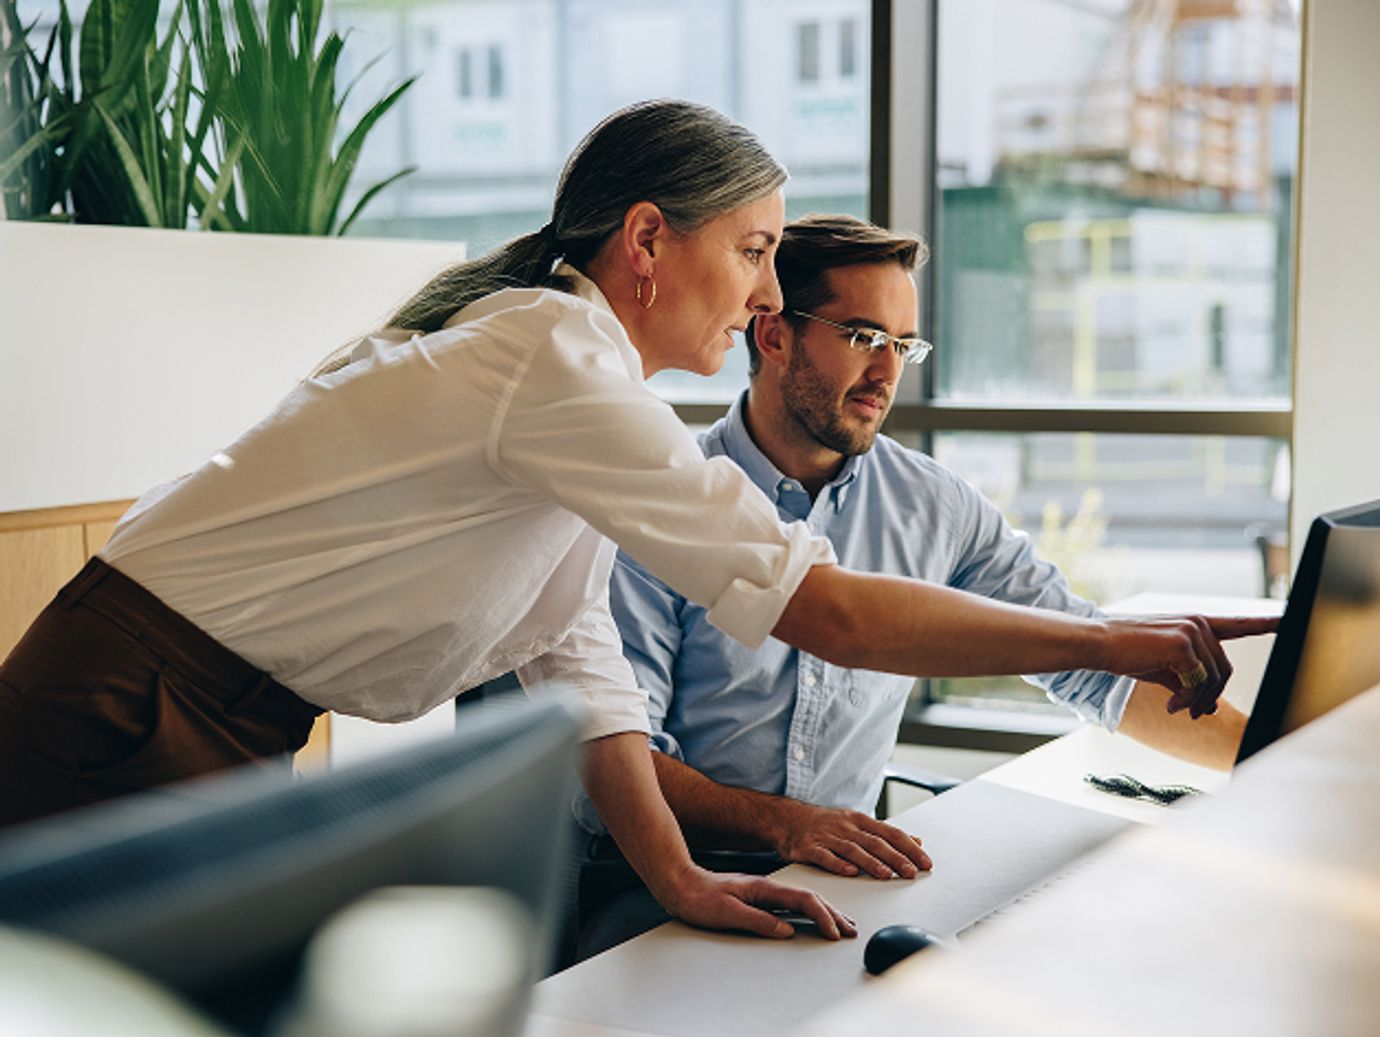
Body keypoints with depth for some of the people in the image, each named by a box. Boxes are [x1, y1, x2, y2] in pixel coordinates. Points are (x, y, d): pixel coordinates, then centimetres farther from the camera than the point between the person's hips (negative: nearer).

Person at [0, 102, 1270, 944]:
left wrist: (678, 877, -3)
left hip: (221, 734, 9)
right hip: (122, 721, -9)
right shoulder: (555, 365, -24)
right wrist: (1119, 644, -18)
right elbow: (827, 611, -27)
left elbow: (575, 657, 6)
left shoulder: (555, 356, 8)